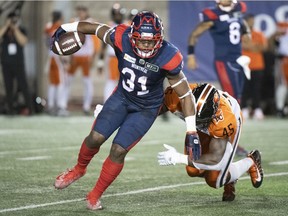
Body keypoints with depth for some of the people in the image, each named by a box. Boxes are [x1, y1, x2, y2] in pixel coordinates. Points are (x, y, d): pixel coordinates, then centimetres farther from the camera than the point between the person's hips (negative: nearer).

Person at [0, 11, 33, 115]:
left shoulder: (21, 30, 2)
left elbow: (23, 41, -15)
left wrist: (15, 28, -14)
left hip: (18, 63, -2)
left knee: (23, 85, -8)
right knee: (8, 87, 1)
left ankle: (29, 107, -4)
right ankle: (10, 109, 3)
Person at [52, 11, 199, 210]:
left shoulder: (168, 58, -31)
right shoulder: (122, 38, -27)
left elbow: (186, 95, -21)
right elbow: (95, 28, -7)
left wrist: (192, 132, -21)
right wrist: (66, 28, 5)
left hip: (146, 109, -2)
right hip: (122, 97, 2)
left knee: (119, 150, -7)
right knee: (96, 138, -4)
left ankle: (96, 195, 15)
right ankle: (79, 169, 29)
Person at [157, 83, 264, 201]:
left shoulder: (223, 121, -47)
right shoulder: (177, 97, -40)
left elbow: (216, 159, -40)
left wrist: (178, 158, -47)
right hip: (202, 127, 4)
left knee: (214, 181, -7)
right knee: (194, 171, -6)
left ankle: (251, 162, 19)